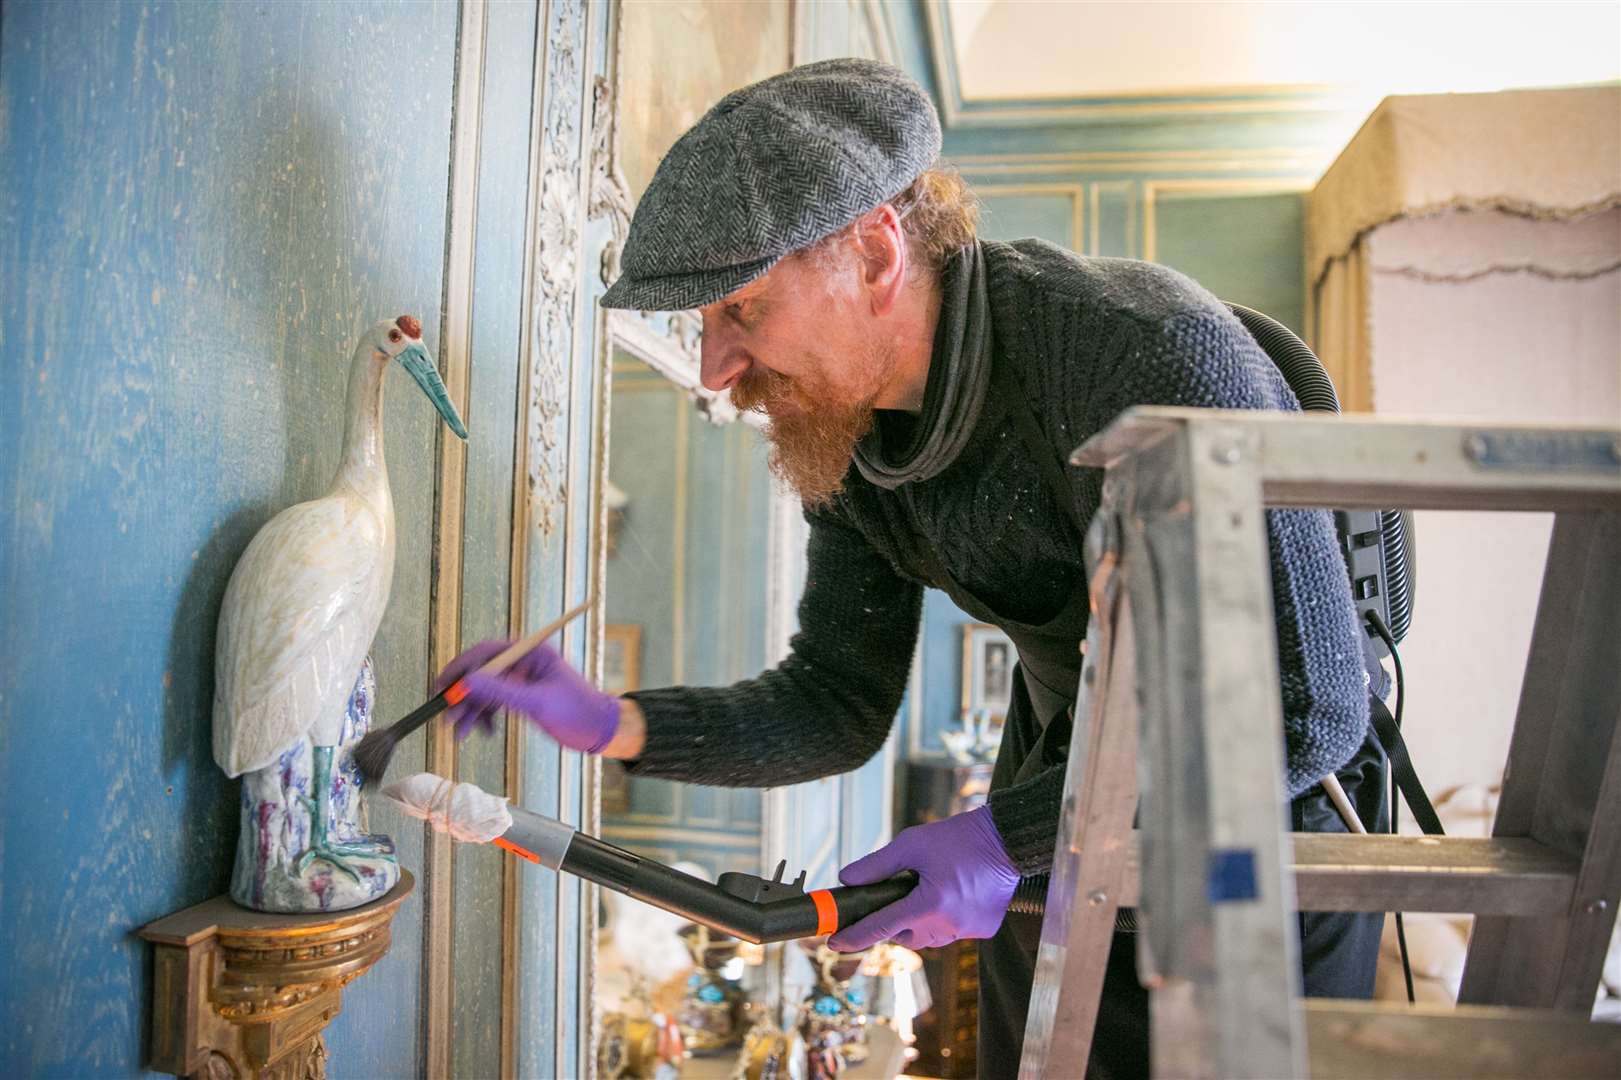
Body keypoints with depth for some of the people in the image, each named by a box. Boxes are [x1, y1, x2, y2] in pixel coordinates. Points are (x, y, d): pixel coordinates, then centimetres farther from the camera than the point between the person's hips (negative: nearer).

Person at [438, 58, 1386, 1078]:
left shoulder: (1158, 351, -33)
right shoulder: (843, 416, -12)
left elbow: (1309, 711, -28)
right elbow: (840, 706, -4)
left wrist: (1009, 838, -30)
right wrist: (612, 724, -17)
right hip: (1067, 803, 5)